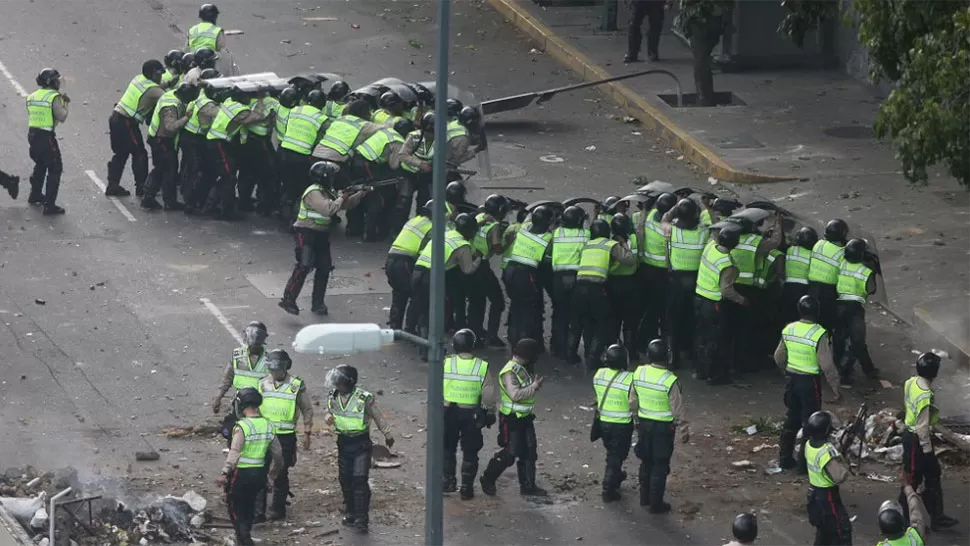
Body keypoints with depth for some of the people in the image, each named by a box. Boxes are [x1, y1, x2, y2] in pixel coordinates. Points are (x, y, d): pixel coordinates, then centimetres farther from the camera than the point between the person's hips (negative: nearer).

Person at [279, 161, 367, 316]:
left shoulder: (327, 191, 14)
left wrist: (361, 194, 9)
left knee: (324, 268, 7)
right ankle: (288, 300, -16)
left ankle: (317, 303, 15)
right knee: (303, 267, -17)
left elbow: (346, 204, 20)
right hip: (307, 234, -9)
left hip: (321, 235, 9)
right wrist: (341, 198, -15)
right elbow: (328, 209, -28)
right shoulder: (313, 193, -16)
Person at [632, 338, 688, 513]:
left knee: (646, 462, 21)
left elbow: (633, 401, 3)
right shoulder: (670, 380, -24)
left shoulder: (639, 373, -9)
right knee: (660, 466, 7)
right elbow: (677, 409, -16)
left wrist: (636, 419, 20)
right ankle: (656, 504, 14)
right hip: (663, 427, -5)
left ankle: (645, 497, 33)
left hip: (644, 424, 5)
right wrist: (684, 431, -3)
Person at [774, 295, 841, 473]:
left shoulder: (788, 330, -3)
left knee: (791, 419, 19)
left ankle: (785, 458, 26)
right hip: (810, 382, -6)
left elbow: (779, 357, 9)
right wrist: (835, 388, -11)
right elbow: (827, 366, -21)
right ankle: (805, 463, 10)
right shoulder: (819, 335, -21)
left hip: (791, 378, 6)